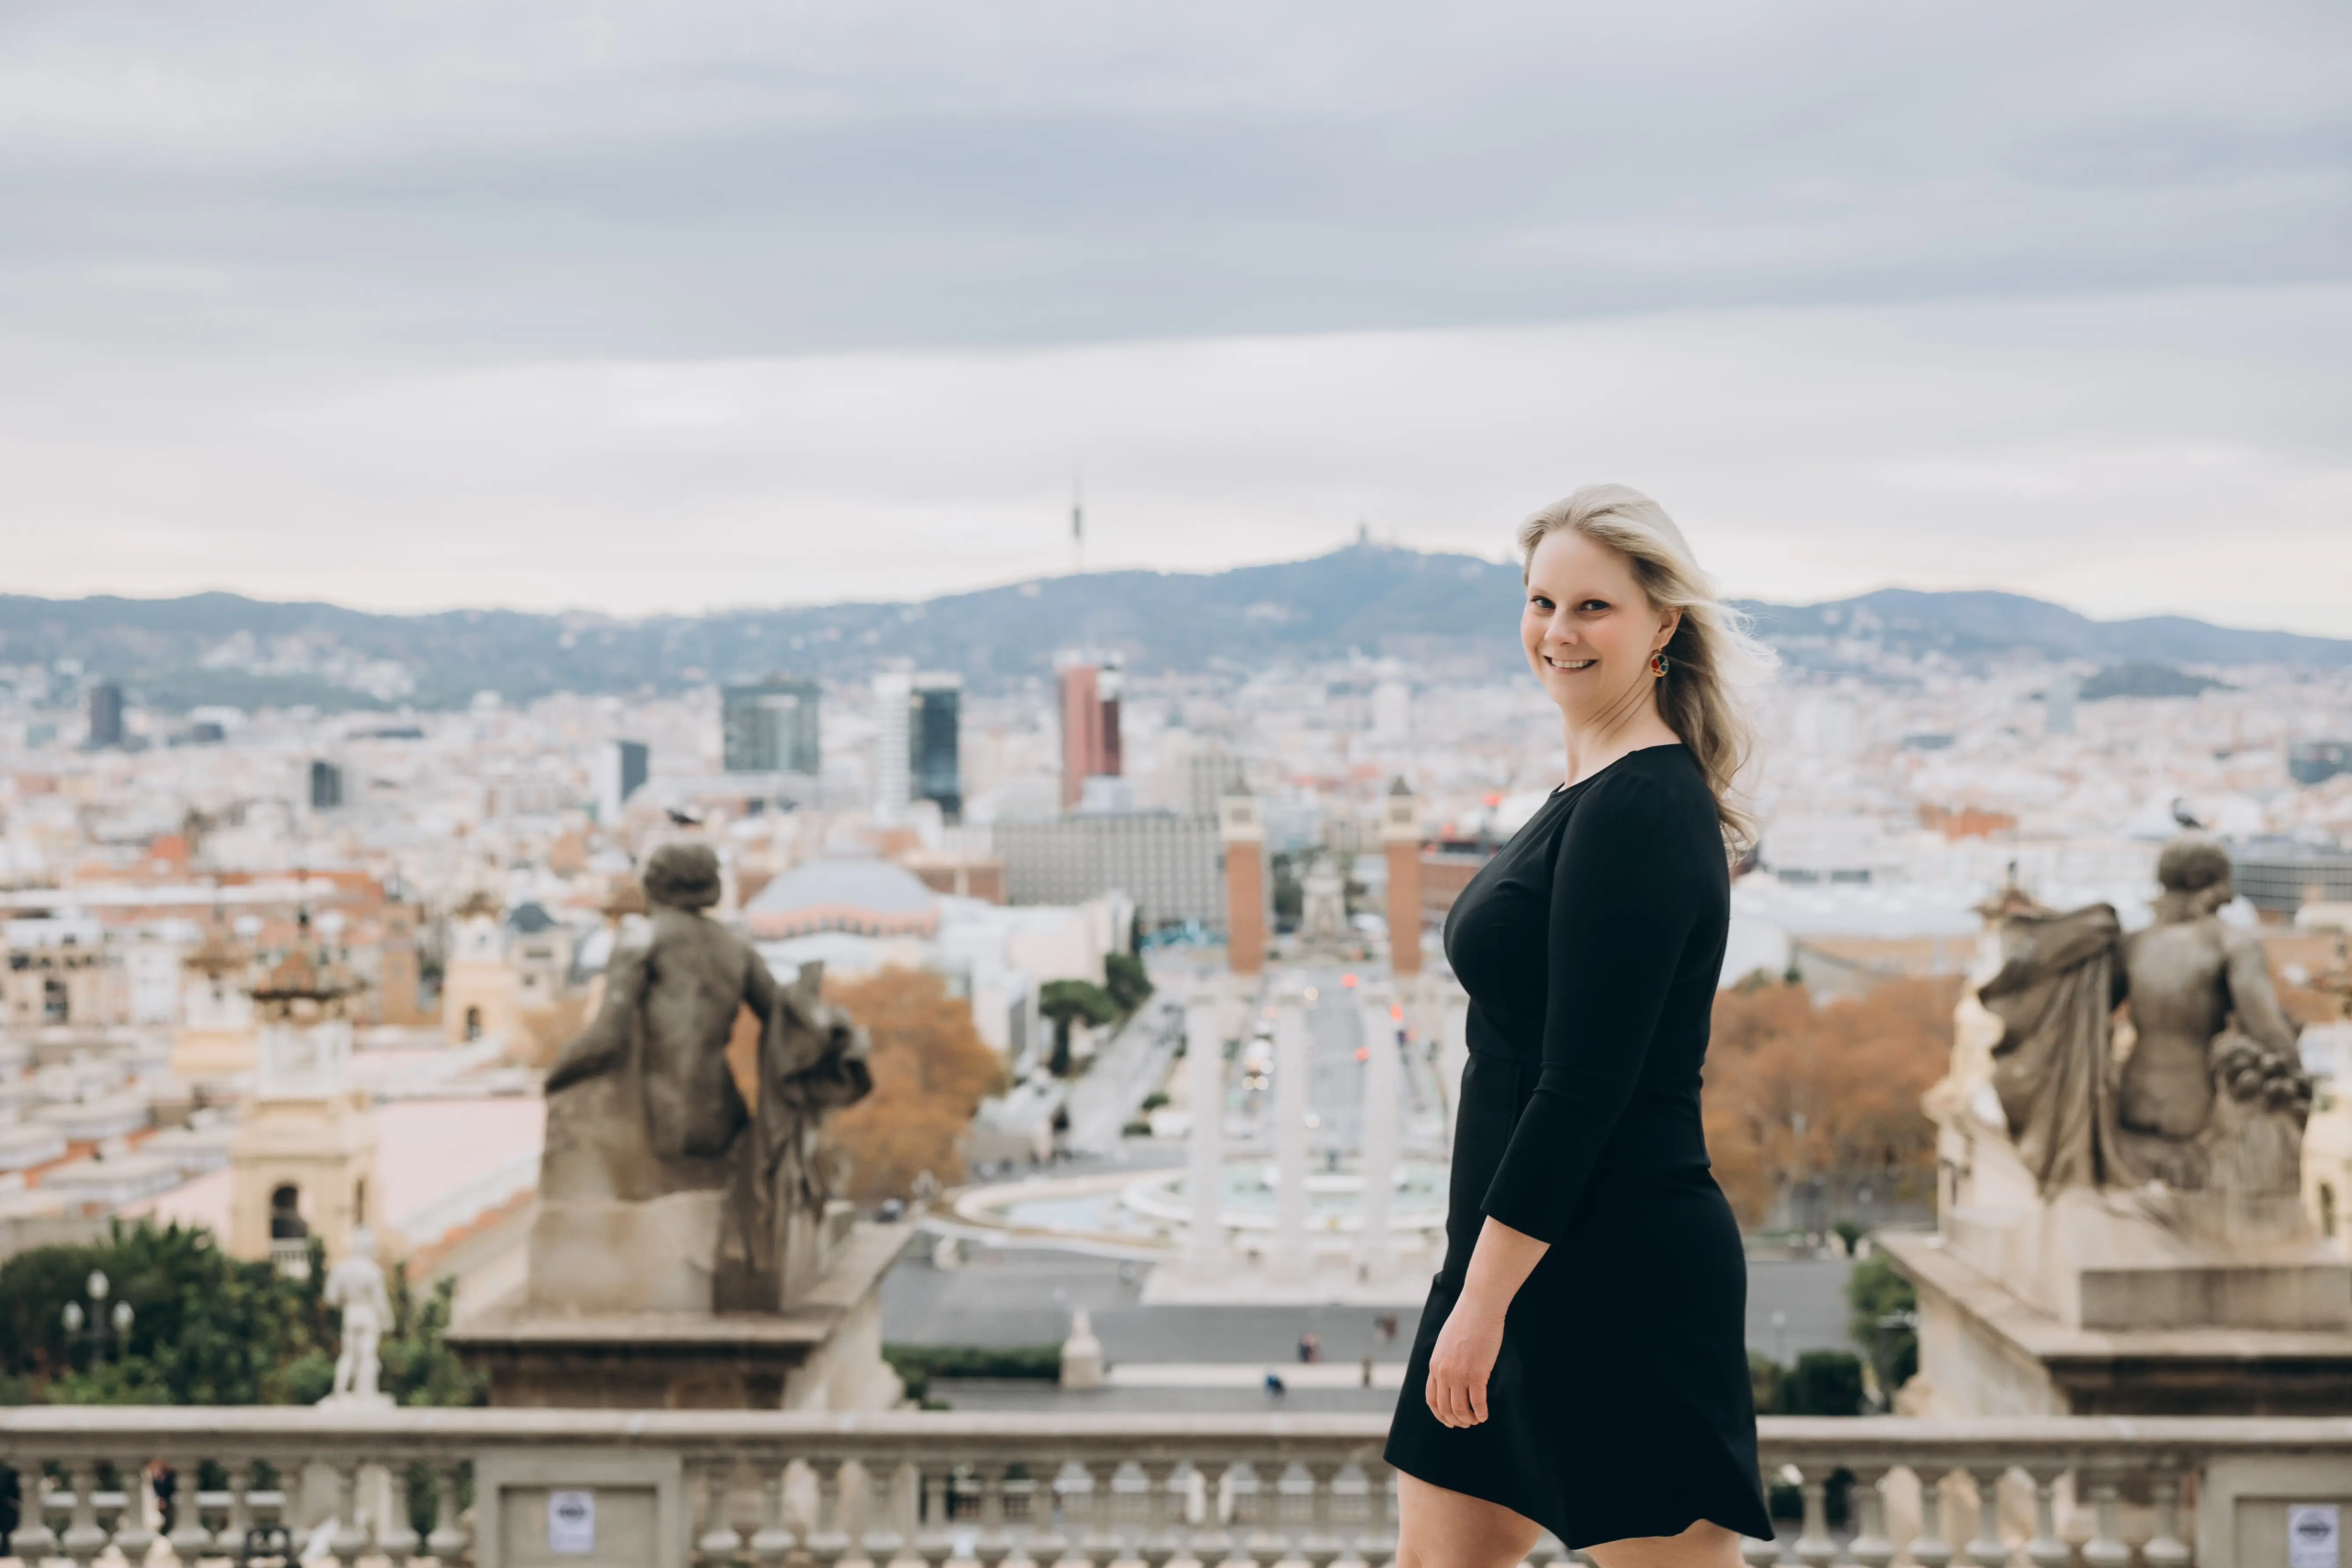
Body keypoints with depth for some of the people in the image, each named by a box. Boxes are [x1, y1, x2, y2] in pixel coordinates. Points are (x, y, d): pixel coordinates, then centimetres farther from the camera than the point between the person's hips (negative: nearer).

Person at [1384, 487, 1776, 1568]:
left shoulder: (1638, 810, -18)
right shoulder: (1595, 793, 13)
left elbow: (1585, 1084, -22)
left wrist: (1484, 1296, -20)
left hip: (1618, 1265, -10)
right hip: (1535, 1256, 10)